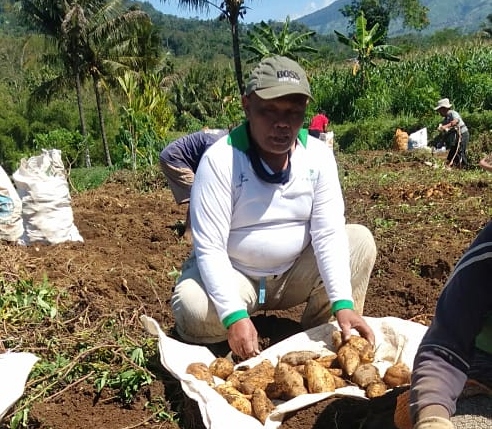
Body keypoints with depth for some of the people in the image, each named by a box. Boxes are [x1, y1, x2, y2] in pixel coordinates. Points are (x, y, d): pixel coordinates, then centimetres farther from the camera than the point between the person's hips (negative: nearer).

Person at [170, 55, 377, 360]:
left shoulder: (319, 156, -10)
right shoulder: (220, 160, -22)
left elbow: (329, 233, -14)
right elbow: (210, 247, -24)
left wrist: (343, 303, -27)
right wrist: (235, 315, -36)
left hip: (295, 274, 4)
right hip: (233, 275, -3)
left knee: (361, 241, -15)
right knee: (195, 308, -34)